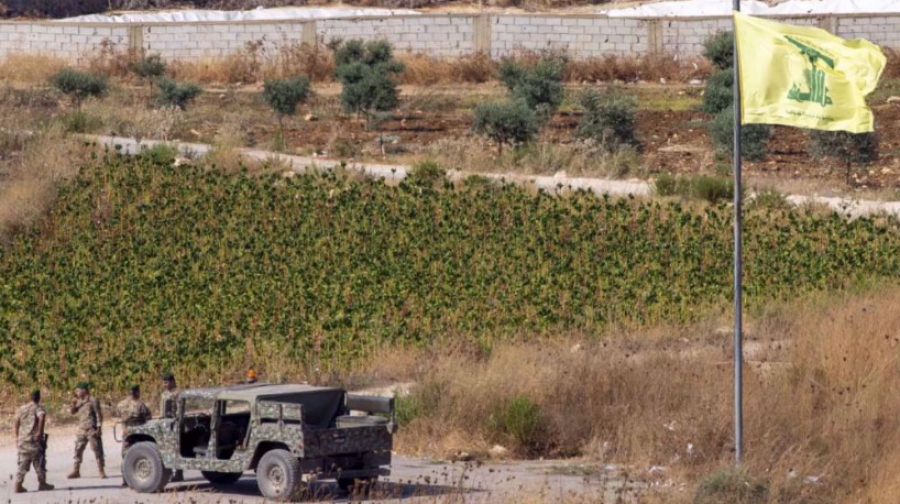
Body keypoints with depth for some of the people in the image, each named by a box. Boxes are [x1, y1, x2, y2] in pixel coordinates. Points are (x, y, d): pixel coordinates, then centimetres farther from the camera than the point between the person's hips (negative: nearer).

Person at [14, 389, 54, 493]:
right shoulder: (38, 408, -5)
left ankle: (18, 485, 0)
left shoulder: (21, 409, 13)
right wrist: (40, 432, -22)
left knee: (23, 463, 7)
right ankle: (42, 483, 13)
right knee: (39, 462, 7)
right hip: (34, 440, -5)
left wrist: (17, 437, 14)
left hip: (22, 440, 5)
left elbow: (16, 424, 10)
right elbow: (42, 417, -26)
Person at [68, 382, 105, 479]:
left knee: (97, 450, -3)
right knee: (78, 450, 5)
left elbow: (99, 414, -9)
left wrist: (99, 428, -14)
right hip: (81, 430, 7)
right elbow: (72, 412, 15)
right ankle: (76, 471, 11)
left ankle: (101, 471, 2)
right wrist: (73, 404, -4)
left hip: (92, 430, -7)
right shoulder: (79, 401, 11)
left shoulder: (93, 401, -9)